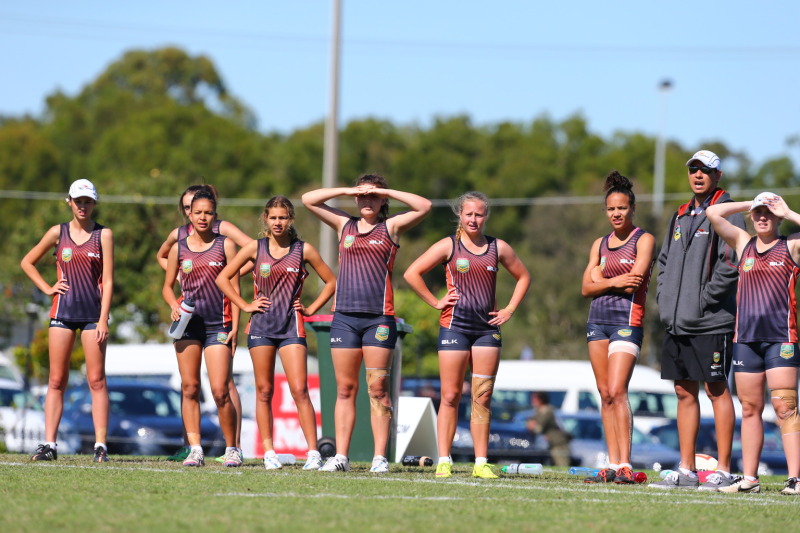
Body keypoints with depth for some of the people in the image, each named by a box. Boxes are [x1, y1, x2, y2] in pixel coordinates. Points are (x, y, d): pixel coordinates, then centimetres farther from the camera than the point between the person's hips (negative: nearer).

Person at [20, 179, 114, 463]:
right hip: (63, 311, 2)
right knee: (56, 380, 0)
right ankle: (49, 444, 0)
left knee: (97, 380, -4)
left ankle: (101, 444, -5)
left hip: (93, 312, -2)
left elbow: (108, 280, -1)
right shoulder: (58, 233, 8)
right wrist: (47, 288, 5)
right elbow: (27, 262, 18)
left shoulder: (103, 235, 3)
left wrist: (103, 320, -9)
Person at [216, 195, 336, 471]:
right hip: (261, 324, 1)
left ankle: (313, 452, -12)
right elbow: (223, 278, 9)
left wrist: (311, 309, 4)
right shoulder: (255, 248, 4)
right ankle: (268, 453, 8)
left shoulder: (303, 250, 3)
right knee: (264, 391, 3)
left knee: (299, 390, -11)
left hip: (291, 325, -1)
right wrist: (245, 305, 2)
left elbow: (331, 282, 12)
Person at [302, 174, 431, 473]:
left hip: (379, 316, -3)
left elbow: (424, 207, -4)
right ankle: (341, 456, 3)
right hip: (345, 316, 3)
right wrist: (346, 190, 7)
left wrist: (385, 192, -1)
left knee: (378, 389, -4)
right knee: (345, 388, 2)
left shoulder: (391, 227, 8)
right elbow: (308, 200, 15)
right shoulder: (344, 225, 16)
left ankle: (380, 457, -3)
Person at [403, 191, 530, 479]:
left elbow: (523, 277, 22)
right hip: (455, 325, -3)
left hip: (487, 327, 3)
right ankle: (444, 461, -1)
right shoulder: (449, 246, 1)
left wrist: (510, 309, 11)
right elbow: (412, 273, -2)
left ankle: (481, 463, 3)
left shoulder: (498, 248, 9)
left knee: (483, 398, 1)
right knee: (450, 396, -3)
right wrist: (435, 302, -5)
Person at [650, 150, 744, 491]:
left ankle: (723, 471, -3)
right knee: (684, 391, 9)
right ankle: (686, 471, 13)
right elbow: (664, 260, 24)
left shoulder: (726, 215, -5)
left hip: (711, 322, -8)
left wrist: (704, 299, -16)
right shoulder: (680, 217, 18)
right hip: (677, 322, 8)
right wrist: (665, 297, 10)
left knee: (717, 389, -5)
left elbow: (731, 264, -15)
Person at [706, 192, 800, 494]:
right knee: (749, 409, 5)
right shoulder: (743, 243, 16)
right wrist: (749, 206, 13)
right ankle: (749, 478, 8)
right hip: (746, 337, 4)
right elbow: (713, 213, 12)